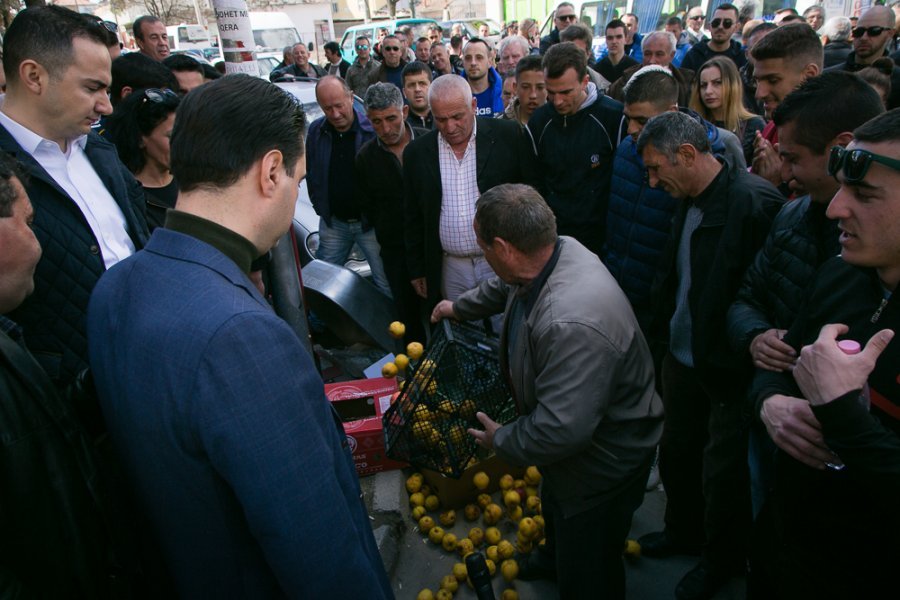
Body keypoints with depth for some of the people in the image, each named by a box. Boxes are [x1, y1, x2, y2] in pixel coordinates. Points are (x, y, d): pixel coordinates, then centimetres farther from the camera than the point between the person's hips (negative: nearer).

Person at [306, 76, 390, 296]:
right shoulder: (316, 131, 0)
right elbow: (310, 173, 11)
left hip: (370, 222, -4)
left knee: (387, 285, 3)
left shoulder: (373, 129, -13)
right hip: (333, 222, 4)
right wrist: (320, 207, 7)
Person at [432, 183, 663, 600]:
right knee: (555, 510, 38)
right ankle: (553, 558, 68)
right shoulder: (559, 250, -14)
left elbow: (561, 430, -39)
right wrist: (459, 307, 25)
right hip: (572, 433, 10)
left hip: (603, 464, -10)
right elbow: (505, 286, 9)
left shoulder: (572, 325, -45)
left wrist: (501, 440, -19)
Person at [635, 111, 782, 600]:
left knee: (722, 473, 12)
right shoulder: (688, 202, 4)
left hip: (727, 370, -8)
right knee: (676, 452, 24)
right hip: (682, 357, 8)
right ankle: (683, 532, 49)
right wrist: (661, 334, 12)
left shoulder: (753, 201, -24)